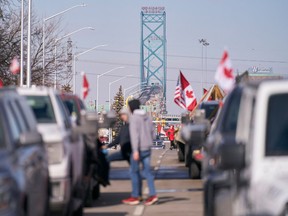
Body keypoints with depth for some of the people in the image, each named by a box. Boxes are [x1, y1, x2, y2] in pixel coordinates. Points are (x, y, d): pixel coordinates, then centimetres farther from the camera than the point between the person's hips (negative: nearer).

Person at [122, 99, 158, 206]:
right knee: (147, 171, 7)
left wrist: (135, 150, -22)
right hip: (147, 148, 7)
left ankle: (135, 196, 5)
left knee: (134, 171, 3)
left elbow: (134, 134, -18)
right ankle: (152, 194, -3)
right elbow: (152, 132, 16)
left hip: (139, 148, -7)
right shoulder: (147, 117, 11)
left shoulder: (134, 118, -11)